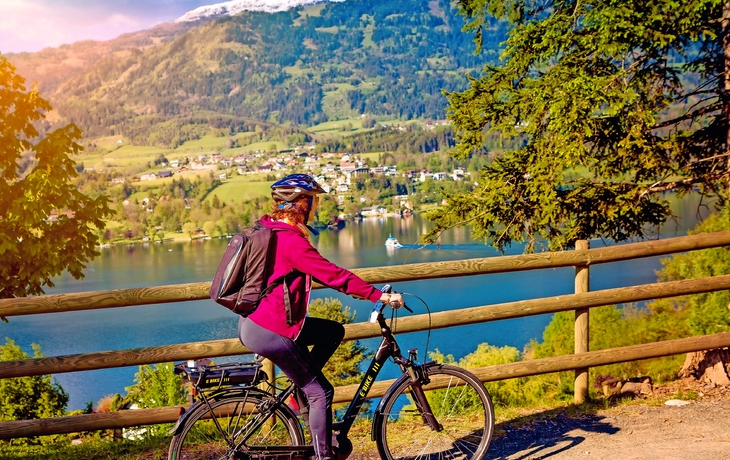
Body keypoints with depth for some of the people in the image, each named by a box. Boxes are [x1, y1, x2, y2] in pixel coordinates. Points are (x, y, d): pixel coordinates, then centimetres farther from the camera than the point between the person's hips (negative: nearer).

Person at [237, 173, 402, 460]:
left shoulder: (269, 231, 10)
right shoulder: (291, 240, -20)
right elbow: (333, 275, -21)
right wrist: (380, 296, -16)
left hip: (252, 323, 9)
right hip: (271, 332, -9)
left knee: (334, 331, 17)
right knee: (321, 392, 1)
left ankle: (301, 385, 15)